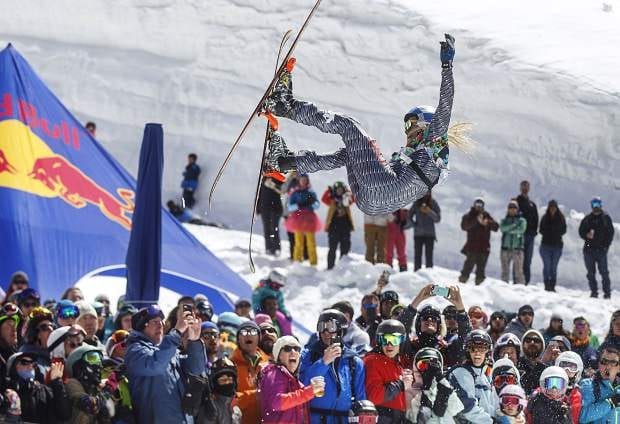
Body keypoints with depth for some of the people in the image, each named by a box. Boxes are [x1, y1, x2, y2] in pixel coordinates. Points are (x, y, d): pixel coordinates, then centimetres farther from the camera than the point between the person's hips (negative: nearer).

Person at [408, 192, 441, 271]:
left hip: (429, 234, -1)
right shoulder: (417, 203, 4)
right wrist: (415, 225, -5)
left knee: (429, 256, -5)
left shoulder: (433, 203, 1)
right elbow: (409, 216, 10)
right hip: (418, 234, 1)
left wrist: (429, 212, -18)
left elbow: (438, 219, -2)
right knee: (417, 256, 0)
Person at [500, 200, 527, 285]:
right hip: (505, 248, 2)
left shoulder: (522, 220, 8)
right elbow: (502, 228, -7)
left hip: (517, 249, -2)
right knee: (505, 271, 3)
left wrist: (509, 230, -6)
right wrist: (513, 225, -12)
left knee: (519, 271, -7)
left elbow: (521, 229, -10)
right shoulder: (504, 220, 14)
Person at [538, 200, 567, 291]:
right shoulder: (545, 218, 4)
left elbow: (563, 230, 4)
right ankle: (547, 285, -2)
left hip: (557, 246, 0)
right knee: (547, 266, -5)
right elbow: (541, 230, 4)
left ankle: (552, 286, 5)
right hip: (546, 245, 0)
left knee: (554, 267, 2)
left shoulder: (561, 218, 3)